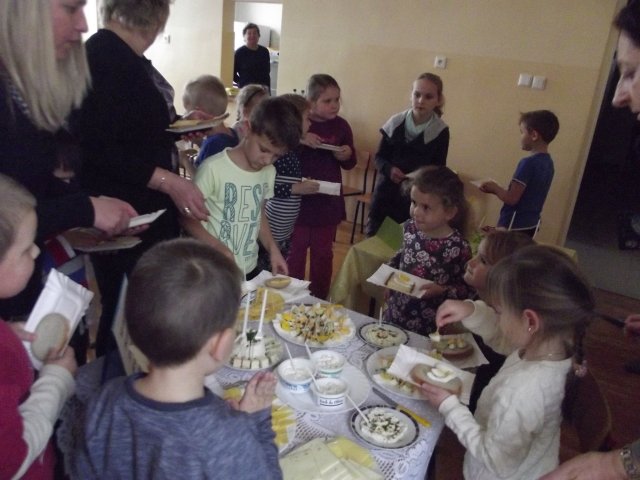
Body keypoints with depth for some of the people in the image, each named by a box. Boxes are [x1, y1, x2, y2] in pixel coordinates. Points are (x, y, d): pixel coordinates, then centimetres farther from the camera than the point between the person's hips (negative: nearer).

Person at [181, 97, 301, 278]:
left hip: (250, 269, 6)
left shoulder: (269, 172, 1)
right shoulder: (214, 168, -18)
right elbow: (187, 217, -12)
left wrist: (273, 249, 1)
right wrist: (218, 247, -23)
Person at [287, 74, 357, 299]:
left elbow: (350, 163, 12)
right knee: (295, 252, 10)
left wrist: (347, 156, -10)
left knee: (323, 254, 15)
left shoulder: (341, 125, 1)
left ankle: (319, 299, 31)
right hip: (299, 200, -3)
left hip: (329, 202, 3)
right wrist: (299, 139, -28)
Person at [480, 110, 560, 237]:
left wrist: (494, 188, -3)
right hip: (531, 224, 9)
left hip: (514, 226, -8)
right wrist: (498, 189, 11)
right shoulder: (548, 162, 6)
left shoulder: (528, 163, -20)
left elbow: (511, 199, -20)